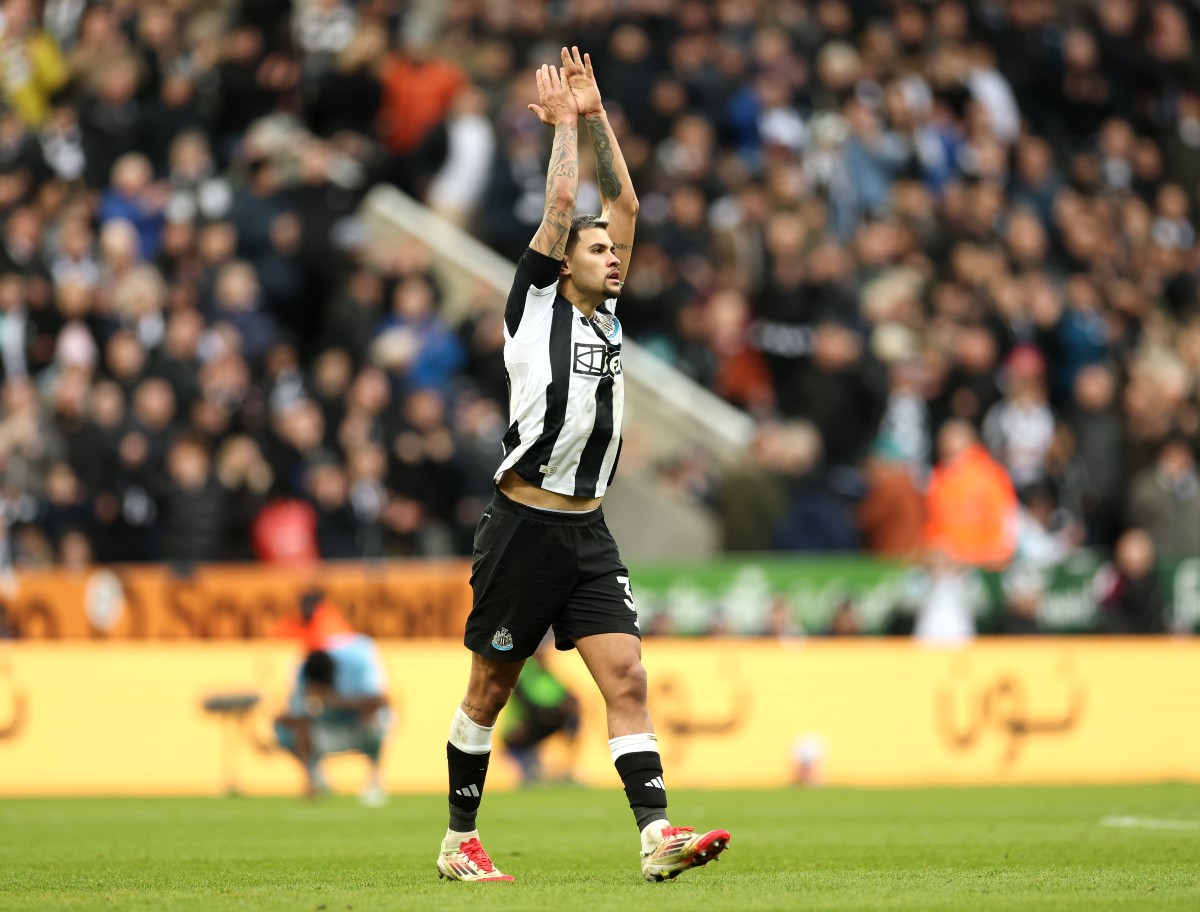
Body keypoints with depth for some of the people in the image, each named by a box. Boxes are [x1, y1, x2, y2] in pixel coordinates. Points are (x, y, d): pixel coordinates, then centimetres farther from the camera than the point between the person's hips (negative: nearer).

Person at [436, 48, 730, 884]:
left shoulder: (606, 314, 14)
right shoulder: (535, 305, -2)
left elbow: (623, 201, 13)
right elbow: (563, 202, -7)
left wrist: (596, 114, 10)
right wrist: (565, 121, 3)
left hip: (588, 534, 6)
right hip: (525, 527, -6)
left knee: (626, 678, -8)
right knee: (490, 688, 4)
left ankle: (658, 836, -17)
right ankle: (460, 842, 15)